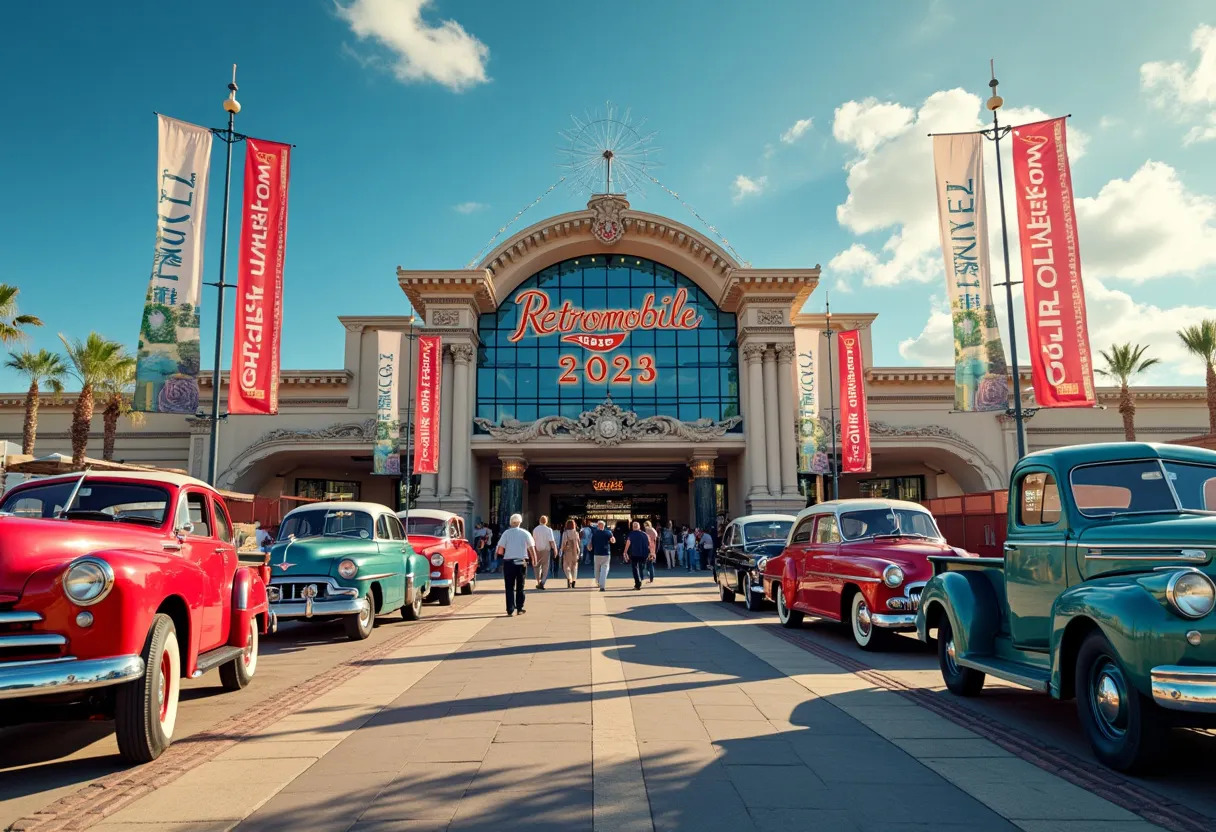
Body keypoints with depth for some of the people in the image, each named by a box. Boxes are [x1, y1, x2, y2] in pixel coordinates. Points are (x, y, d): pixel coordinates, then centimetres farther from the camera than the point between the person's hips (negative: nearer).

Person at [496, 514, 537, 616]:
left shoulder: (506, 533, -3)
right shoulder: (525, 533, 0)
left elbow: (500, 551, -5)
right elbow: (532, 549, -3)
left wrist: (503, 553, 16)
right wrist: (534, 562, 5)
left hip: (508, 562, -1)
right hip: (522, 563, 1)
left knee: (510, 587, 4)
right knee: (520, 586, 14)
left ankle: (510, 610, -2)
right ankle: (519, 608, 17)